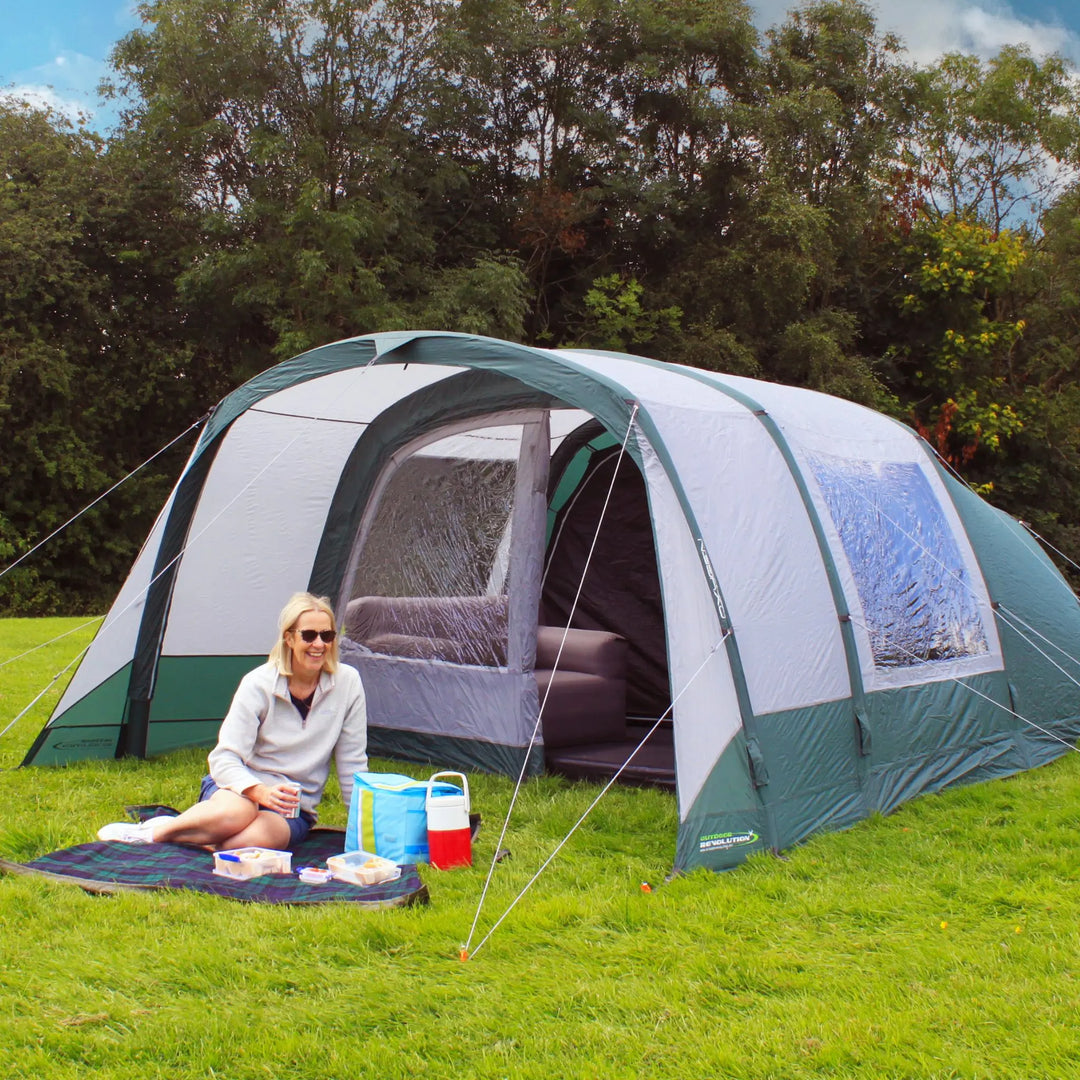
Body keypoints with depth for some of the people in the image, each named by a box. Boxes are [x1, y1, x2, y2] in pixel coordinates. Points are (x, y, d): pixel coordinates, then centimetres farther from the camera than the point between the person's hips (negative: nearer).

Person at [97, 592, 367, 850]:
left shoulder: (347, 683, -6)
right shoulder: (258, 684, -10)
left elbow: (352, 766, 1)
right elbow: (225, 758, -14)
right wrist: (259, 792, -32)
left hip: (292, 811, 1)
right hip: (240, 787, -1)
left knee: (261, 835, -37)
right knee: (236, 813, -39)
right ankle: (157, 830, -13)